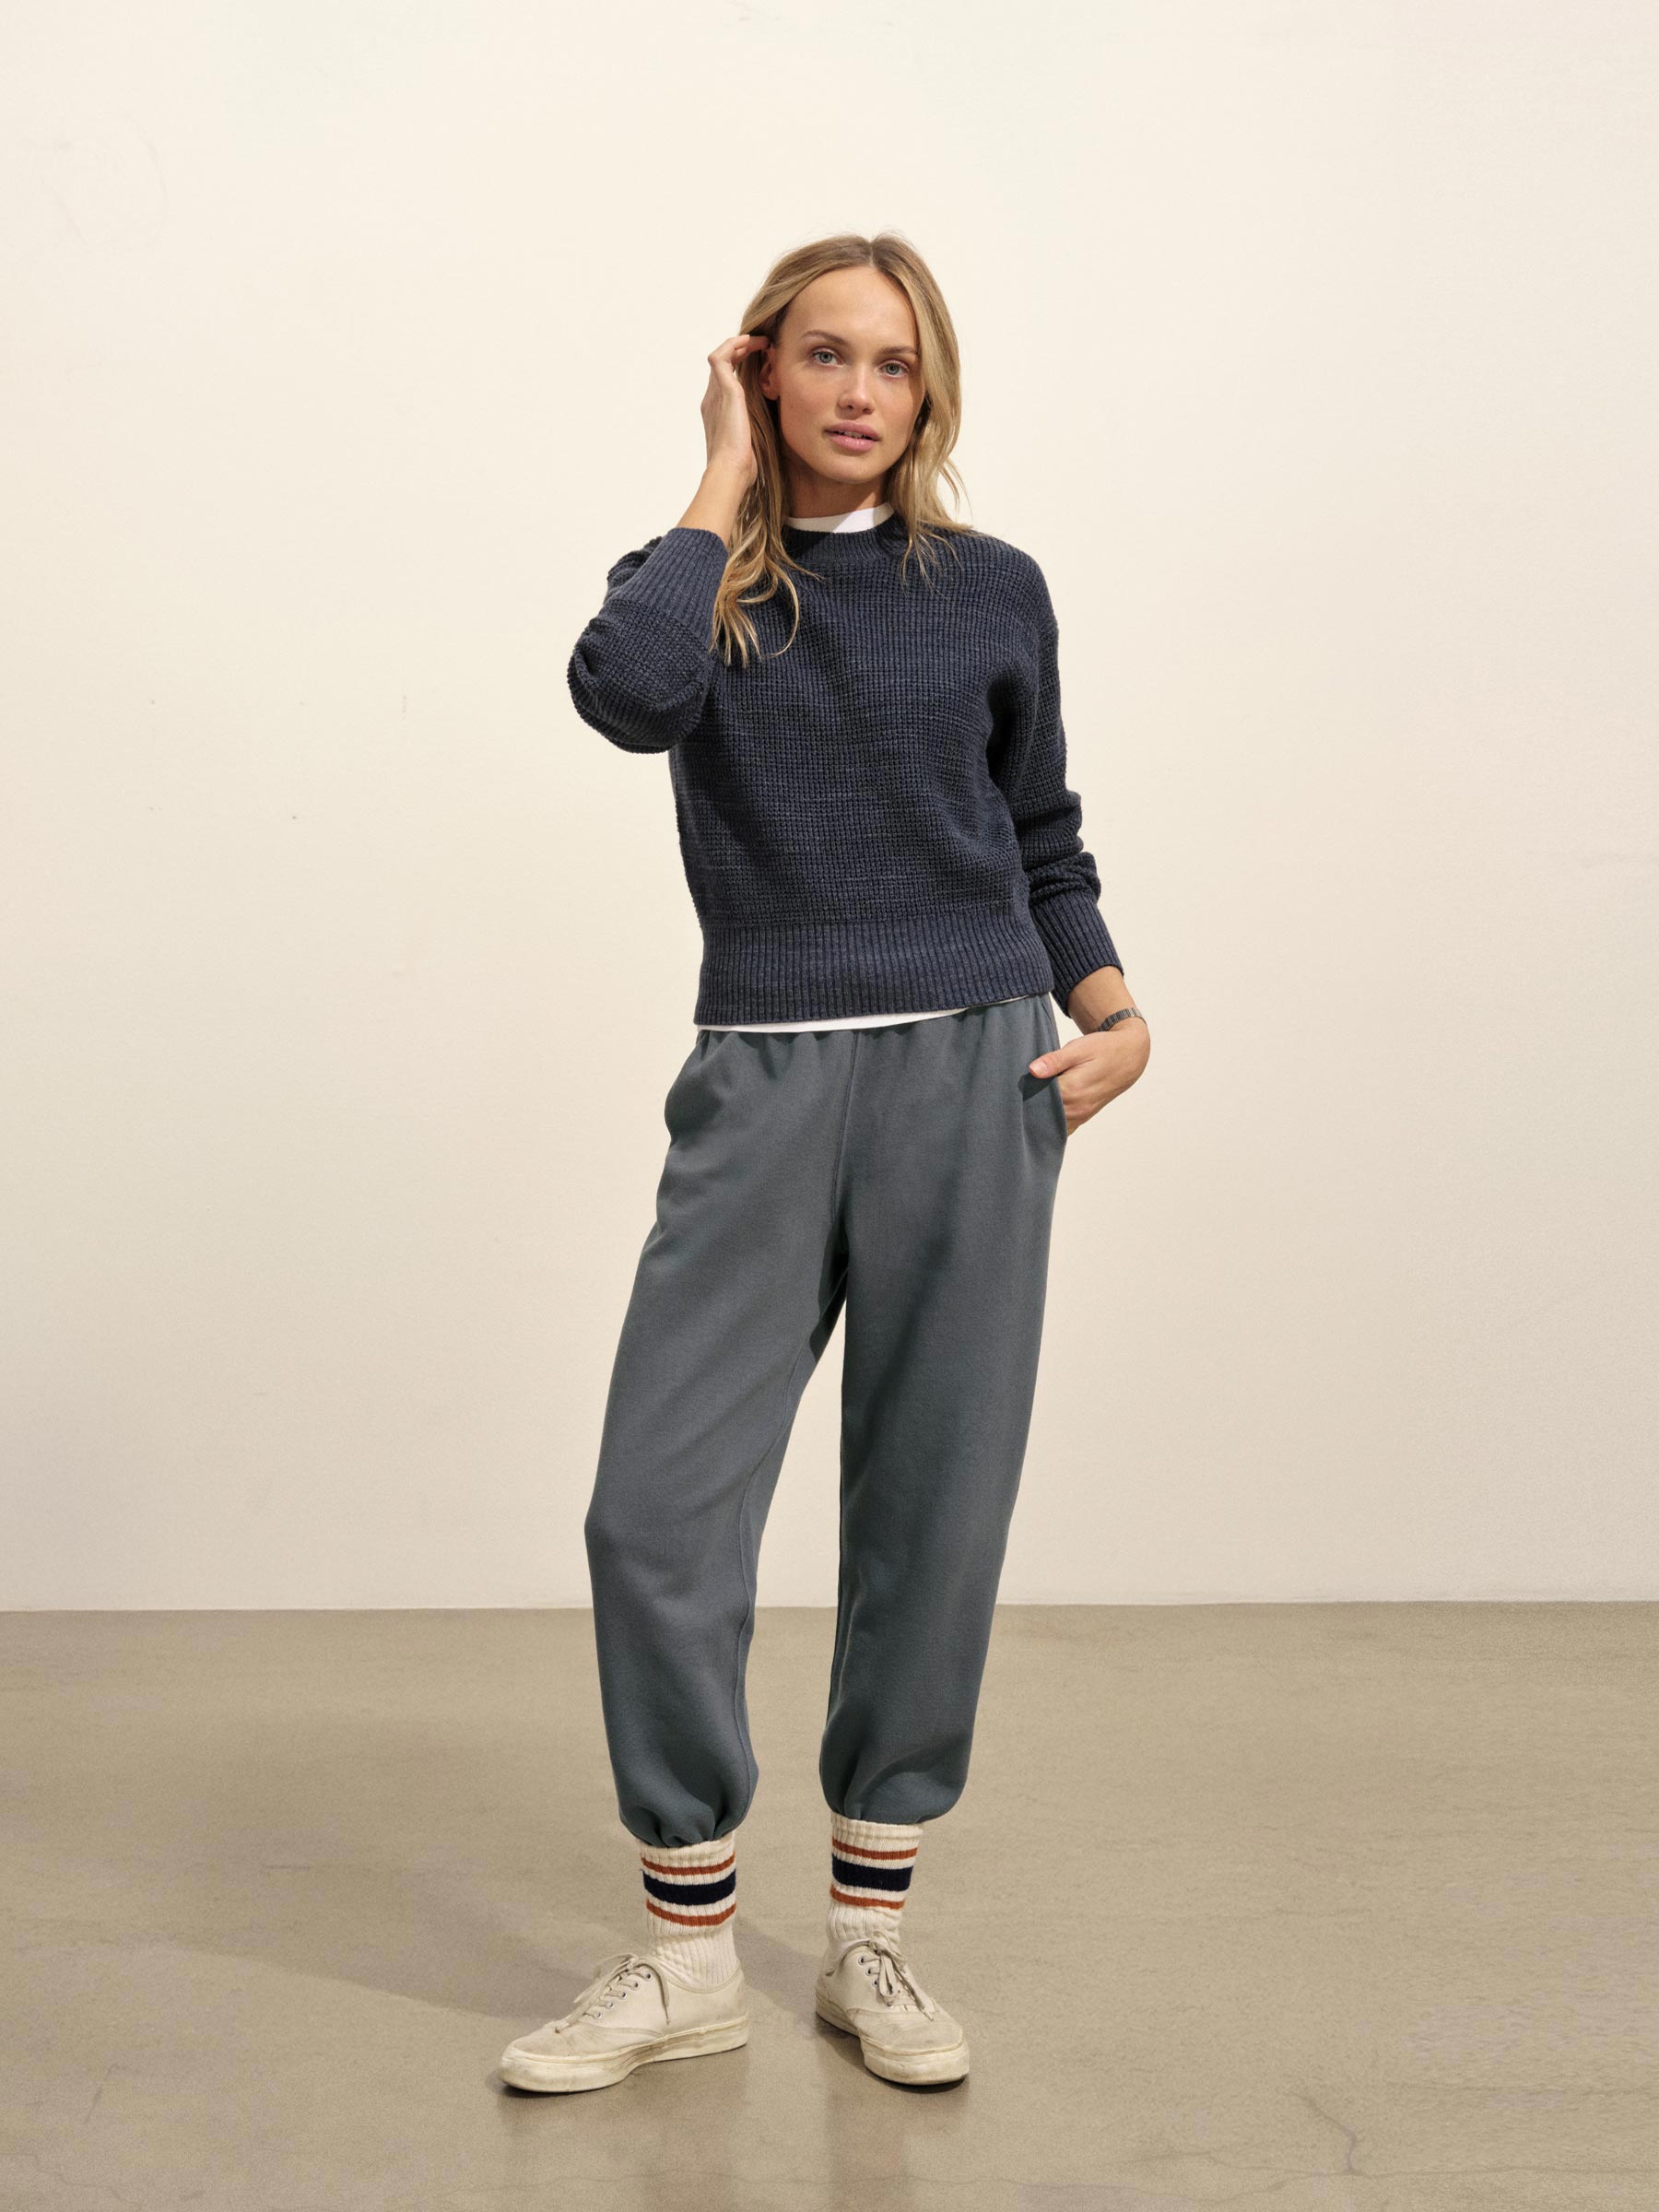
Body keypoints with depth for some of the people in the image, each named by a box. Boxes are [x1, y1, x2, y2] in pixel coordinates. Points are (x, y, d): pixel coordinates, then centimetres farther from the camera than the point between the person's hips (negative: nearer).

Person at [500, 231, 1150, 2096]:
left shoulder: (992, 592, 10)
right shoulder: (712, 578, 8)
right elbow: (627, 692, -17)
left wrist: (1115, 1016, 3)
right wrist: (728, 483, -4)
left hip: (970, 1076, 1)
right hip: (765, 1084, 0)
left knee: (931, 1515, 4)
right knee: (658, 1506, -7)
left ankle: (870, 1931, 19)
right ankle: (687, 1947, 10)